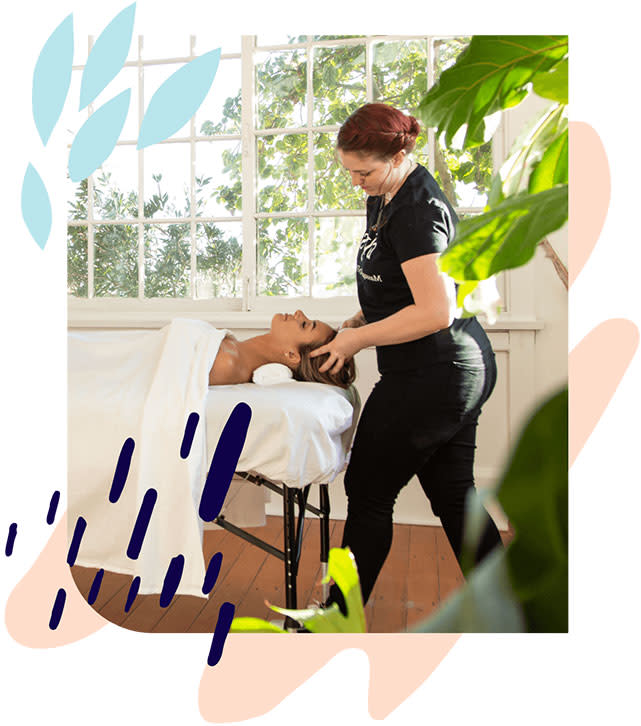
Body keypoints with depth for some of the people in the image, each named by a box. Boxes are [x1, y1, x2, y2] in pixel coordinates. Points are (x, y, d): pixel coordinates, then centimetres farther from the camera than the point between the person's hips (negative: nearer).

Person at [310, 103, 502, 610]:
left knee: (369, 496, 4)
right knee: (454, 493, 17)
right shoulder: (387, 197, 14)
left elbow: (435, 312, -24)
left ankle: (340, 617, 26)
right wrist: (359, 319, 9)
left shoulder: (416, 211, -18)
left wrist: (359, 338, -15)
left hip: (430, 376, -10)